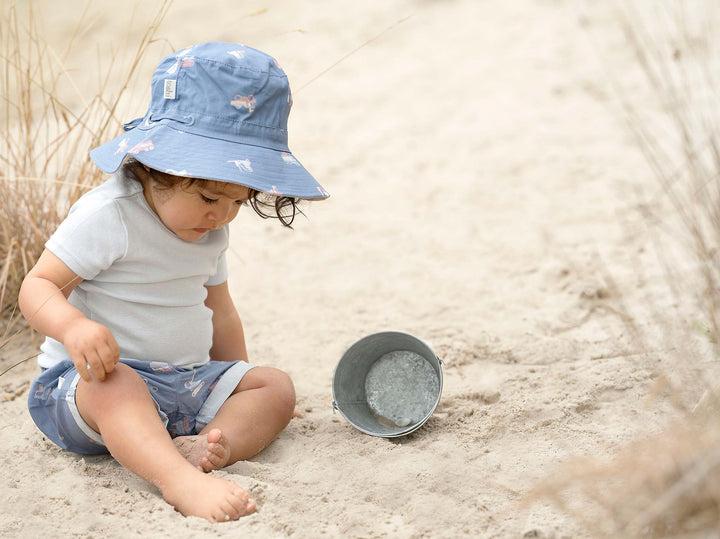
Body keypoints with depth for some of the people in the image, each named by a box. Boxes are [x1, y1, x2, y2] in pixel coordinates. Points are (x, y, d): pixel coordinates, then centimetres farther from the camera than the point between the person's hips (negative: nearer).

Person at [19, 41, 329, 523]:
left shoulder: (212, 231, 9)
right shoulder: (108, 216, -16)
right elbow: (39, 286, -19)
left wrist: (240, 385, 20)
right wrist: (74, 326, -40)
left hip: (187, 381, 7)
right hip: (97, 375, -7)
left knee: (276, 386, -9)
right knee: (114, 386, -40)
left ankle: (210, 443, -36)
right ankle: (179, 480, -61)